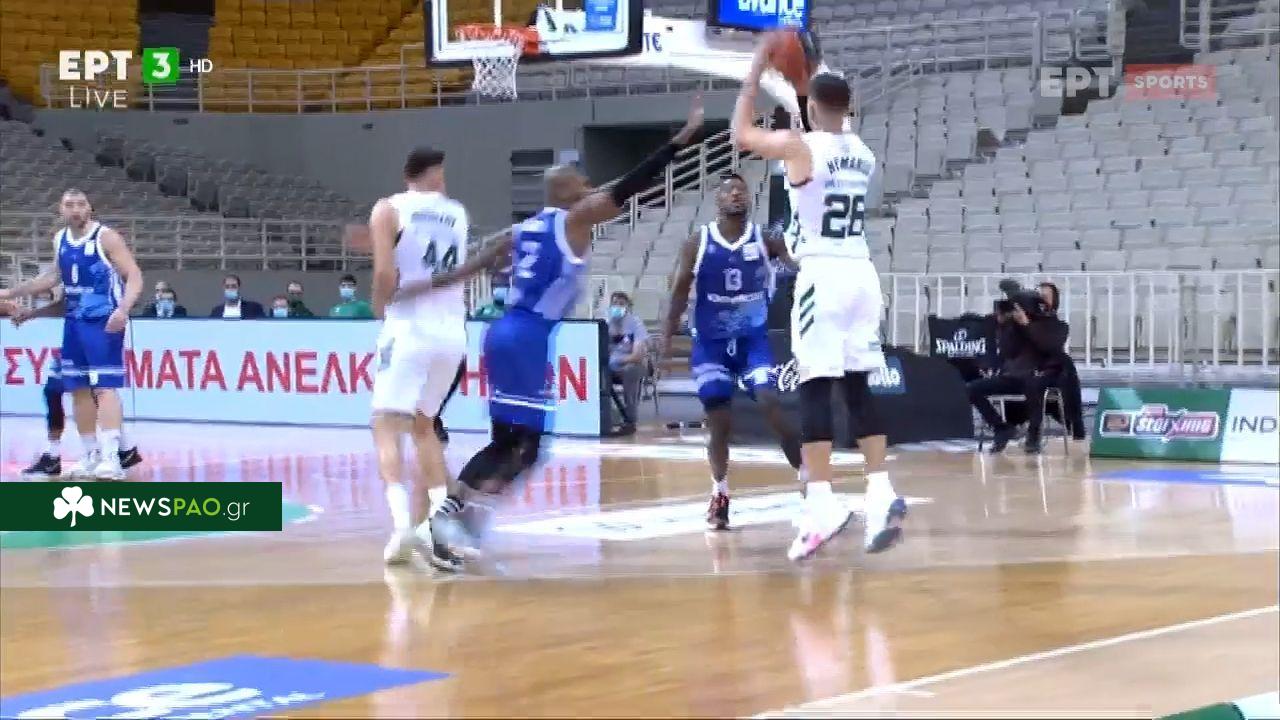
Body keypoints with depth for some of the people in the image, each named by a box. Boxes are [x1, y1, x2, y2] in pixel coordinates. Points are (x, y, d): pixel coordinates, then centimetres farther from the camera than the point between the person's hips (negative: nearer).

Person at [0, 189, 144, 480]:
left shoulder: (106, 237, -12)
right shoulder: (60, 239, 10)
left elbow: (134, 276, -16)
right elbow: (55, 277, 25)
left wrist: (123, 309, -32)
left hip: (104, 322, -8)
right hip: (74, 323, 8)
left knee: (105, 387, -15)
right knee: (79, 389, 9)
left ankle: (111, 458, -20)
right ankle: (91, 456, 17)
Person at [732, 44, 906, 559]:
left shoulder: (799, 145, -7)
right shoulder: (864, 154, 12)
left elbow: (741, 134, 6)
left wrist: (756, 71, 13)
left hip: (822, 275, -6)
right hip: (861, 273, 6)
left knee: (815, 388, -7)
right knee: (857, 387, 10)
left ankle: (822, 504, -15)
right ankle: (881, 494, 3)